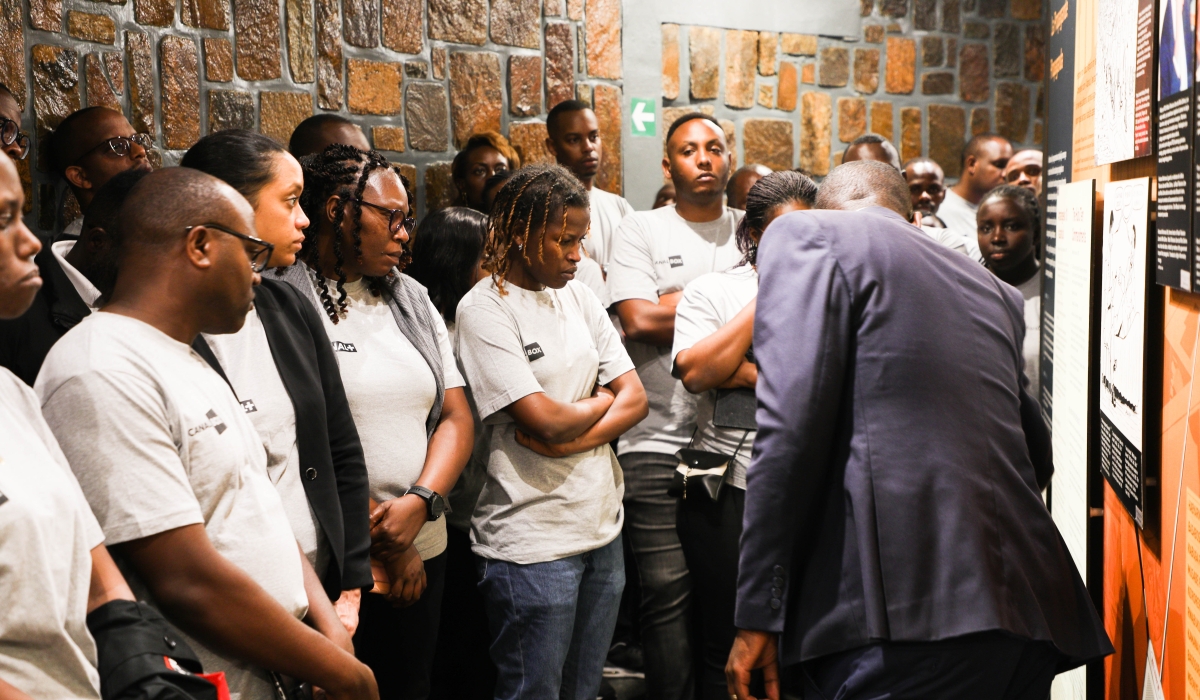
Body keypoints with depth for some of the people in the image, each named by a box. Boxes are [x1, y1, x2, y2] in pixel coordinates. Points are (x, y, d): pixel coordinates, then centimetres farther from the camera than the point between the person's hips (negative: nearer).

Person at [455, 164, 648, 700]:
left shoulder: (578, 297, 9)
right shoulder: (484, 308, -11)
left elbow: (635, 398, 5)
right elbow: (545, 420, -19)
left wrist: (574, 439, -12)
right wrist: (602, 400, 1)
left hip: (602, 526, 7)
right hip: (533, 540, -6)